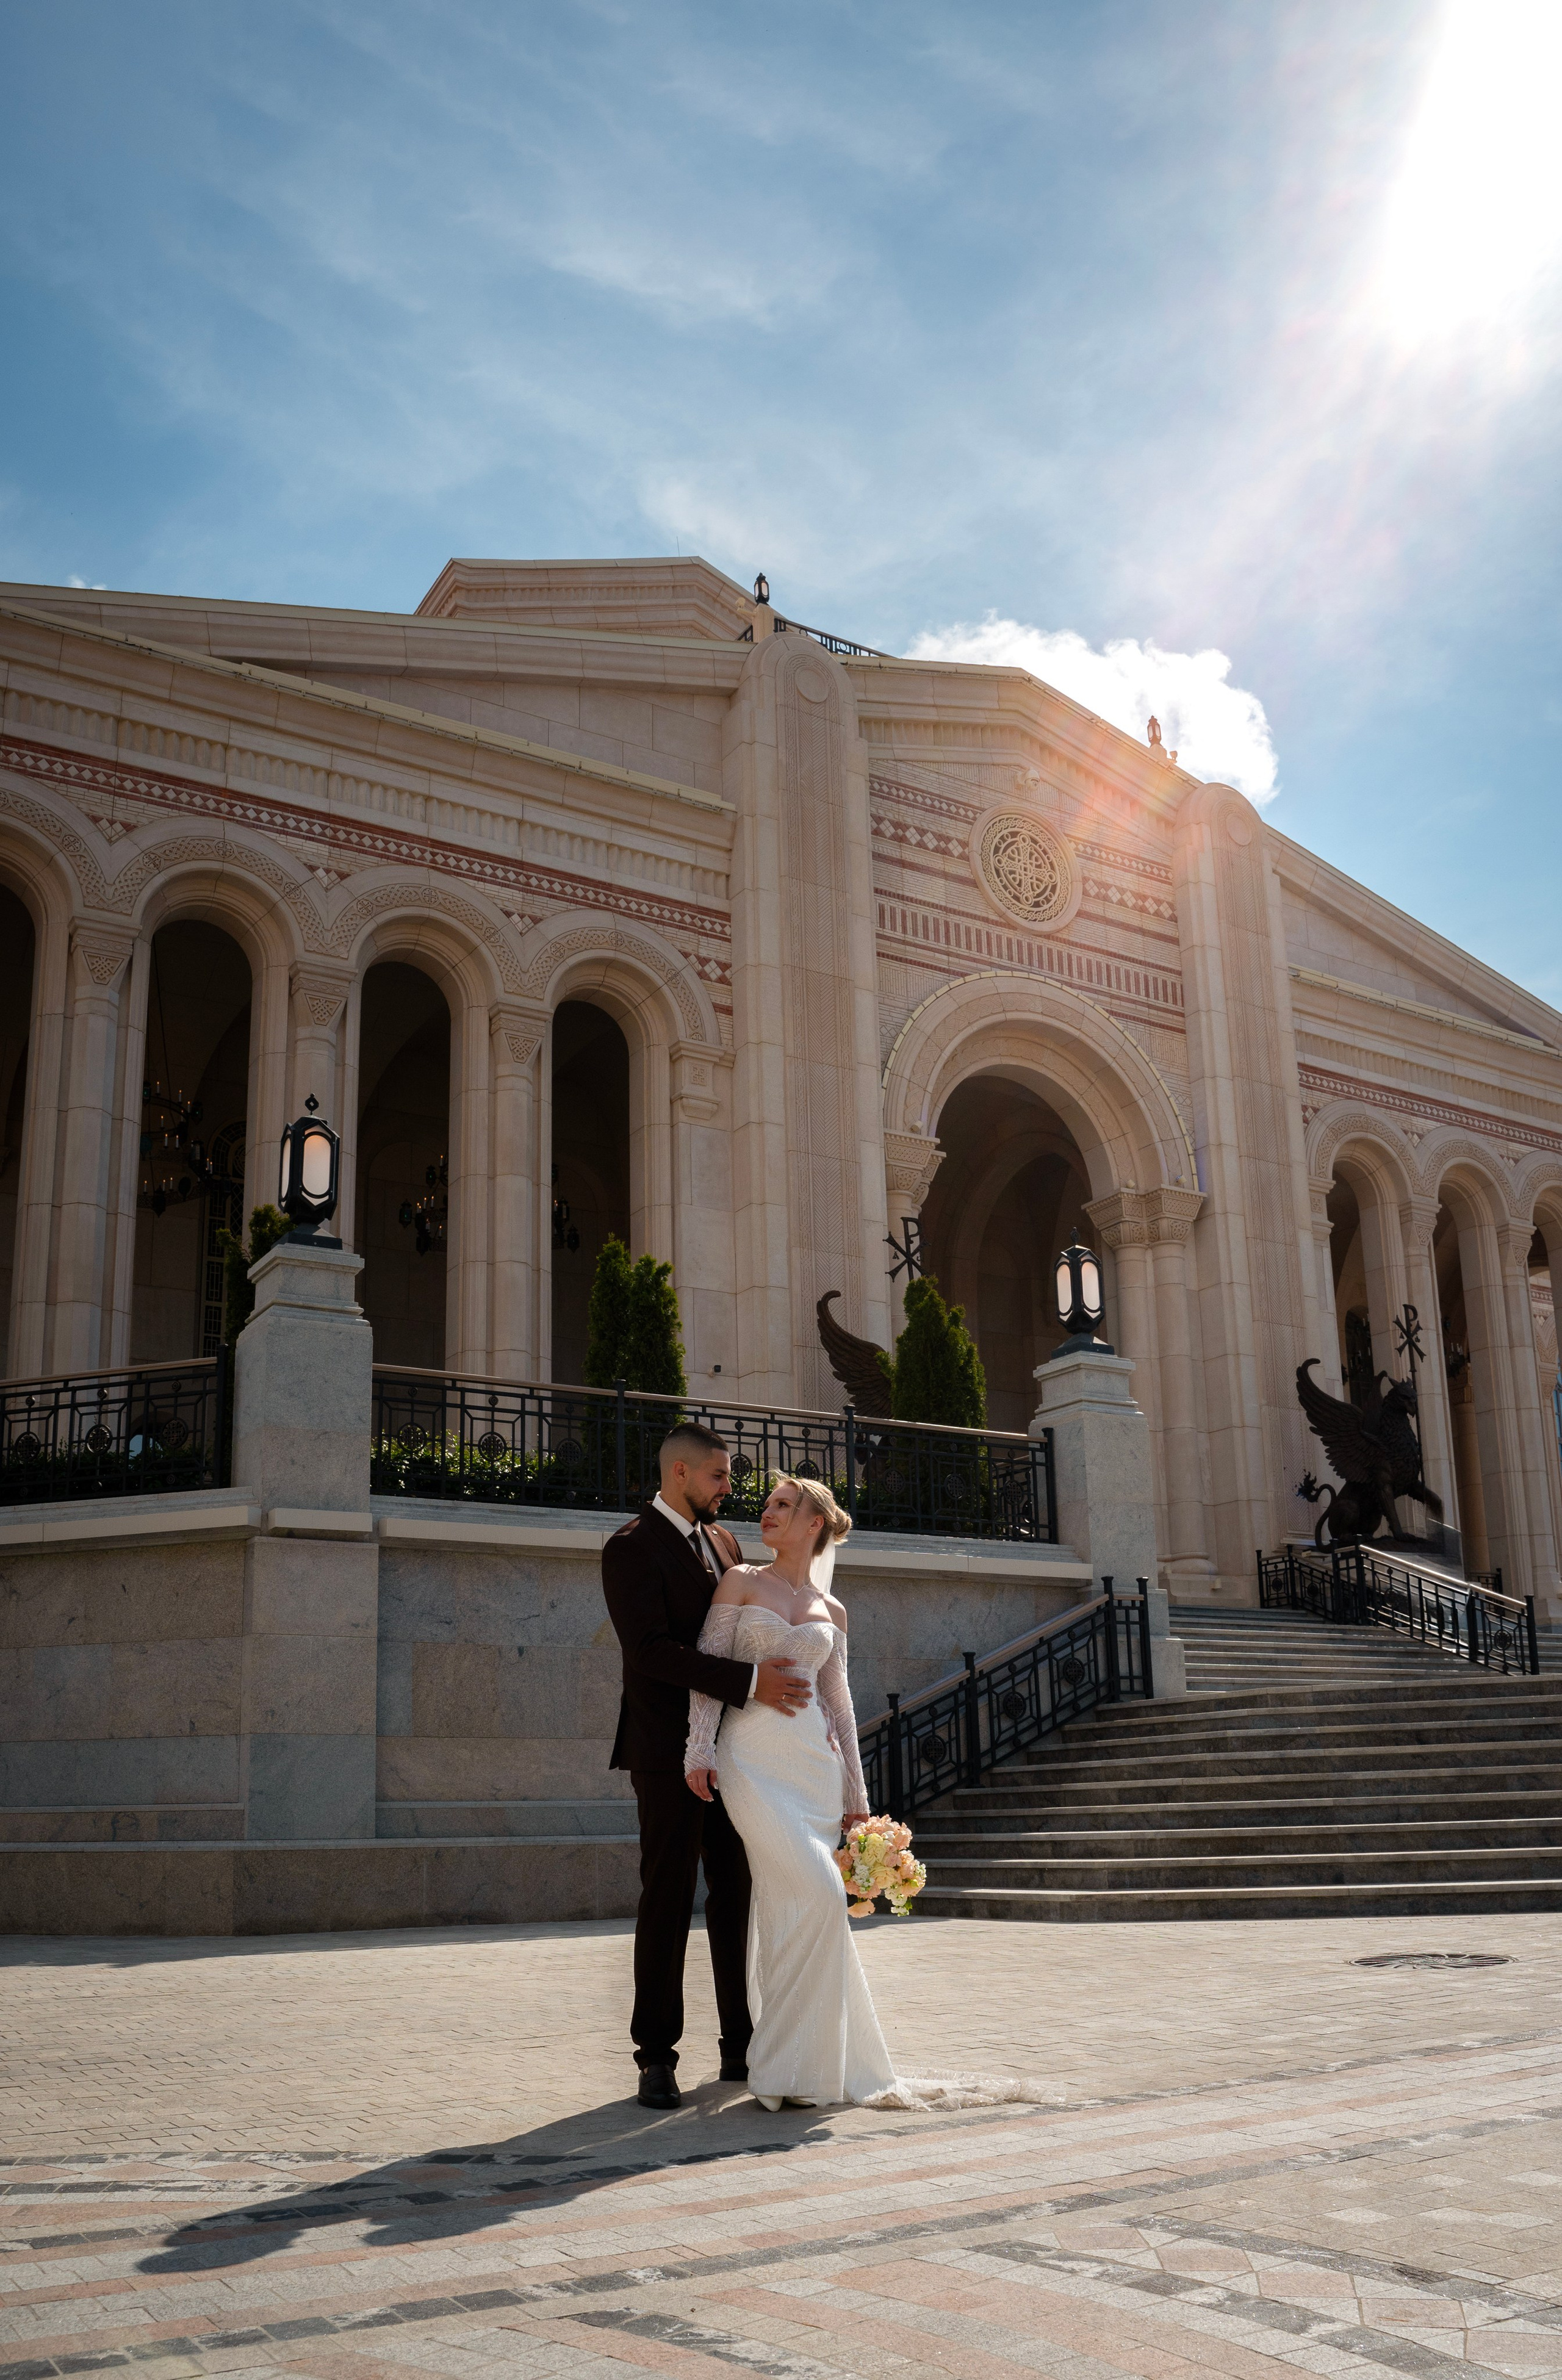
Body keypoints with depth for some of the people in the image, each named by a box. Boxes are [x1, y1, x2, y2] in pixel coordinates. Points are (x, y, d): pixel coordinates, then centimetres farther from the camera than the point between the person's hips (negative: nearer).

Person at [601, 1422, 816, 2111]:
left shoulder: (723, 1541, 15)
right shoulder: (631, 1548, -10)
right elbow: (651, 1649, -20)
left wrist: (773, 1683, 5)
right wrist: (748, 1681, -24)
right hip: (670, 1753, -7)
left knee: (738, 1898, 9)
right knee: (667, 1900, -1)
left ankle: (743, 2048, 18)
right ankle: (656, 2056, 9)